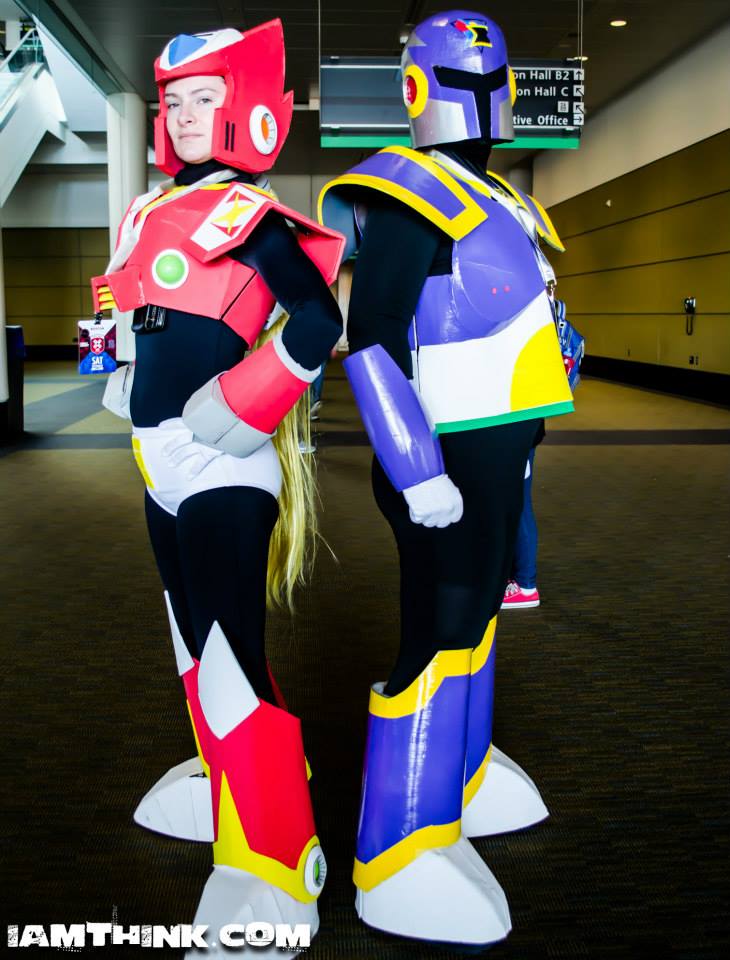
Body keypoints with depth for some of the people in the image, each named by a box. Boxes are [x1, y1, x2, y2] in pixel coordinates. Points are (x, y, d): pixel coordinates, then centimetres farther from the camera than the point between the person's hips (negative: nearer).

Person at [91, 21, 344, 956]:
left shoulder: (251, 216, -9)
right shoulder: (148, 214, 15)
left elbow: (318, 322, -21)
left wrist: (235, 410, -23)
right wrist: (129, 384, 17)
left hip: (222, 467, -9)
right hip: (163, 468, 9)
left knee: (230, 657, -9)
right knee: (198, 642, 20)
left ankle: (273, 867, 2)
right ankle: (230, 781, 40)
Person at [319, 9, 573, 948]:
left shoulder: (493, 201, 17)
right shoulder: (410, 197, -12)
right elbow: (370, 339, -21)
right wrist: (417, 472, -26)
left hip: (493, 449, 10)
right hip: (445, 458, -10)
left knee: (475, 610, 19)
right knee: (439, 633, -8)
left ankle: (460, 773, 37)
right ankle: (397, 858, 2)